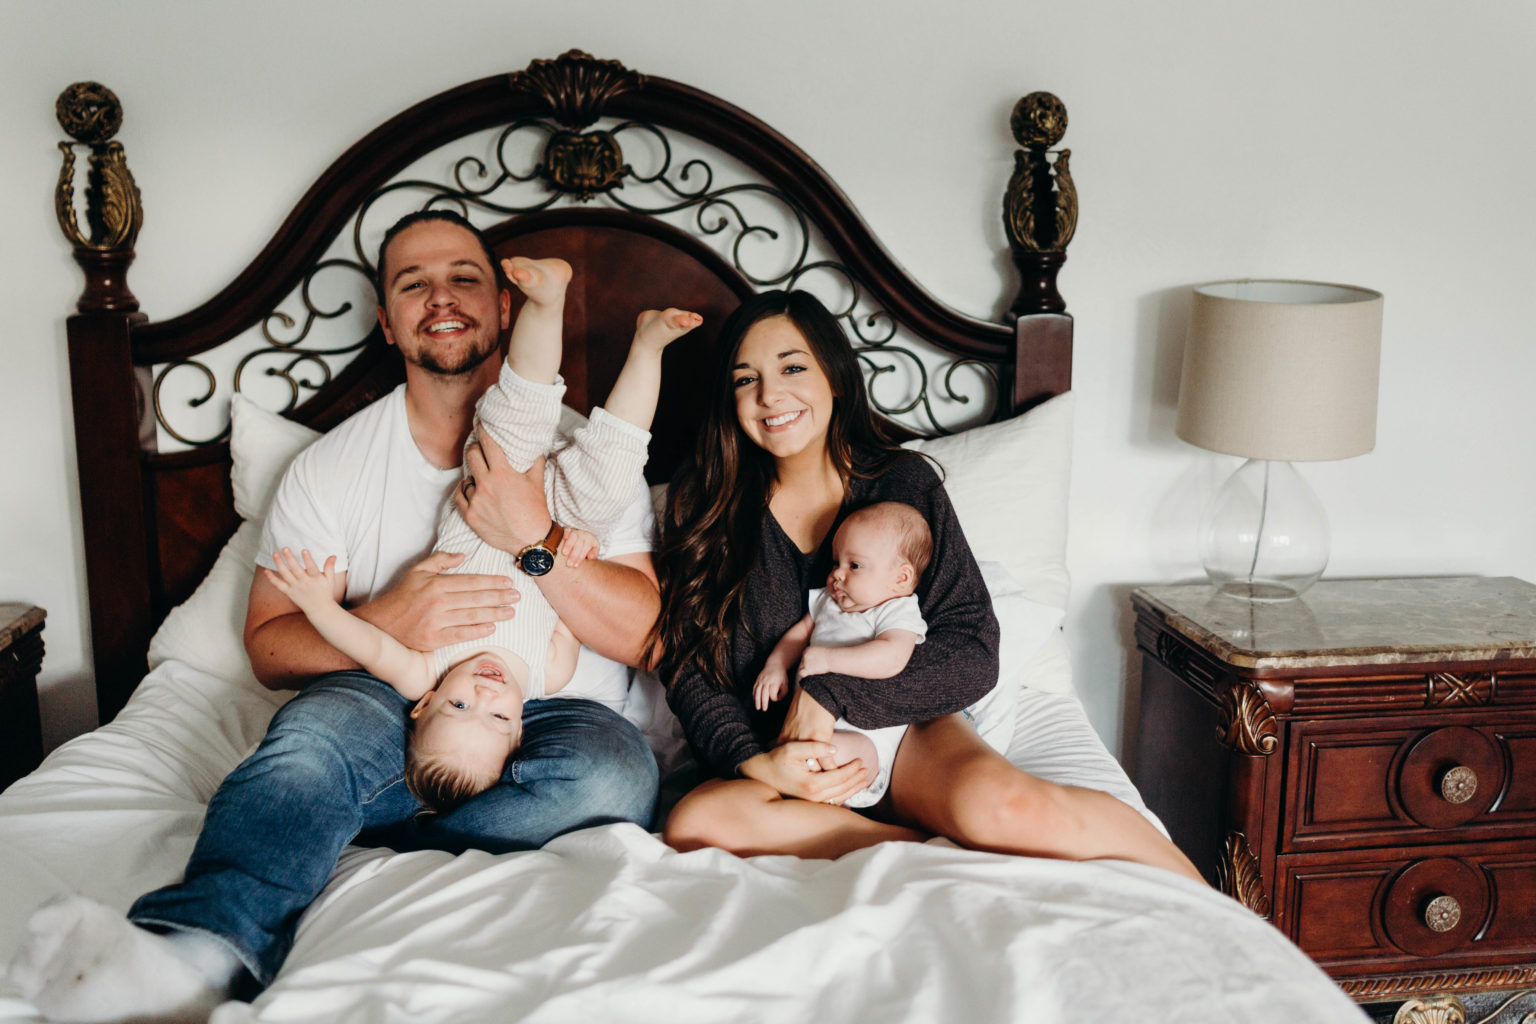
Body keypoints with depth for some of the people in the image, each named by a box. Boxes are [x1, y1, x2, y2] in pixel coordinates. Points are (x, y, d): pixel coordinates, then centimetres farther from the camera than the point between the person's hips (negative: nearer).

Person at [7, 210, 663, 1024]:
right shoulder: (332, 467, 8)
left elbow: (647, 637, -2)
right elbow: (268, 645, 5)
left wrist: (535, 538, -17)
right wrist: (380, 624, -16)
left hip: (545, 719, 0)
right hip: (390, 706, 1)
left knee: (613, 766, -34)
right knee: (325, 722, -34)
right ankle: (193, 955, -55)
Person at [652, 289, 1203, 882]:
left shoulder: (903, 483, 1)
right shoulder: (703, 501, 3)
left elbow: (973, 652, -6)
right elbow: (688, 665, 1)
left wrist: (830, 694, -17)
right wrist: (753, 760, -18)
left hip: (905, 728, -1)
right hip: (778, 757, 2)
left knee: (1000, 803, -35)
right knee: (696, 823, -33)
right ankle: (948, 850, -26)